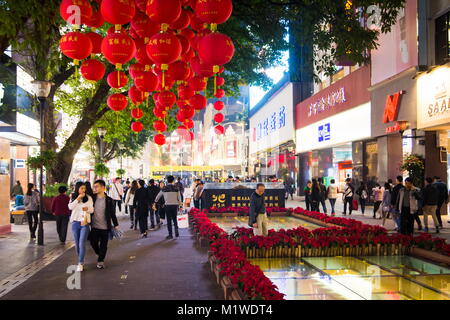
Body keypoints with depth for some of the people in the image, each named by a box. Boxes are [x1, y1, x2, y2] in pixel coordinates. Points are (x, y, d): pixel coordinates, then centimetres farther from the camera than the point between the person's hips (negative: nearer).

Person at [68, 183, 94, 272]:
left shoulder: (89, 198, 0)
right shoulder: (73, 197, 5)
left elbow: (92, 209, 2)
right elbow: (70, 207, -11)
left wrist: (87, 208, -20)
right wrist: (78, 198, -18)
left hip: (84, 223, -2)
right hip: (75, 222, 3)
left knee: (82, 244, -10)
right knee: (77, 244, 12)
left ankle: (81, 264, -4)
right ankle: (80, 260, 29)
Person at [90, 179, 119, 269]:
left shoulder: (109, 200, -4)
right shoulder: (92, 198, 1)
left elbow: (113, 214, 1)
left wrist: (116, 225, 2)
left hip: (105, 227, -2)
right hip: (94, 227, 2)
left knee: (103, 245, 5)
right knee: (93, 243, 7)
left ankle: (100, 260, 21)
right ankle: (99, 254, 36)